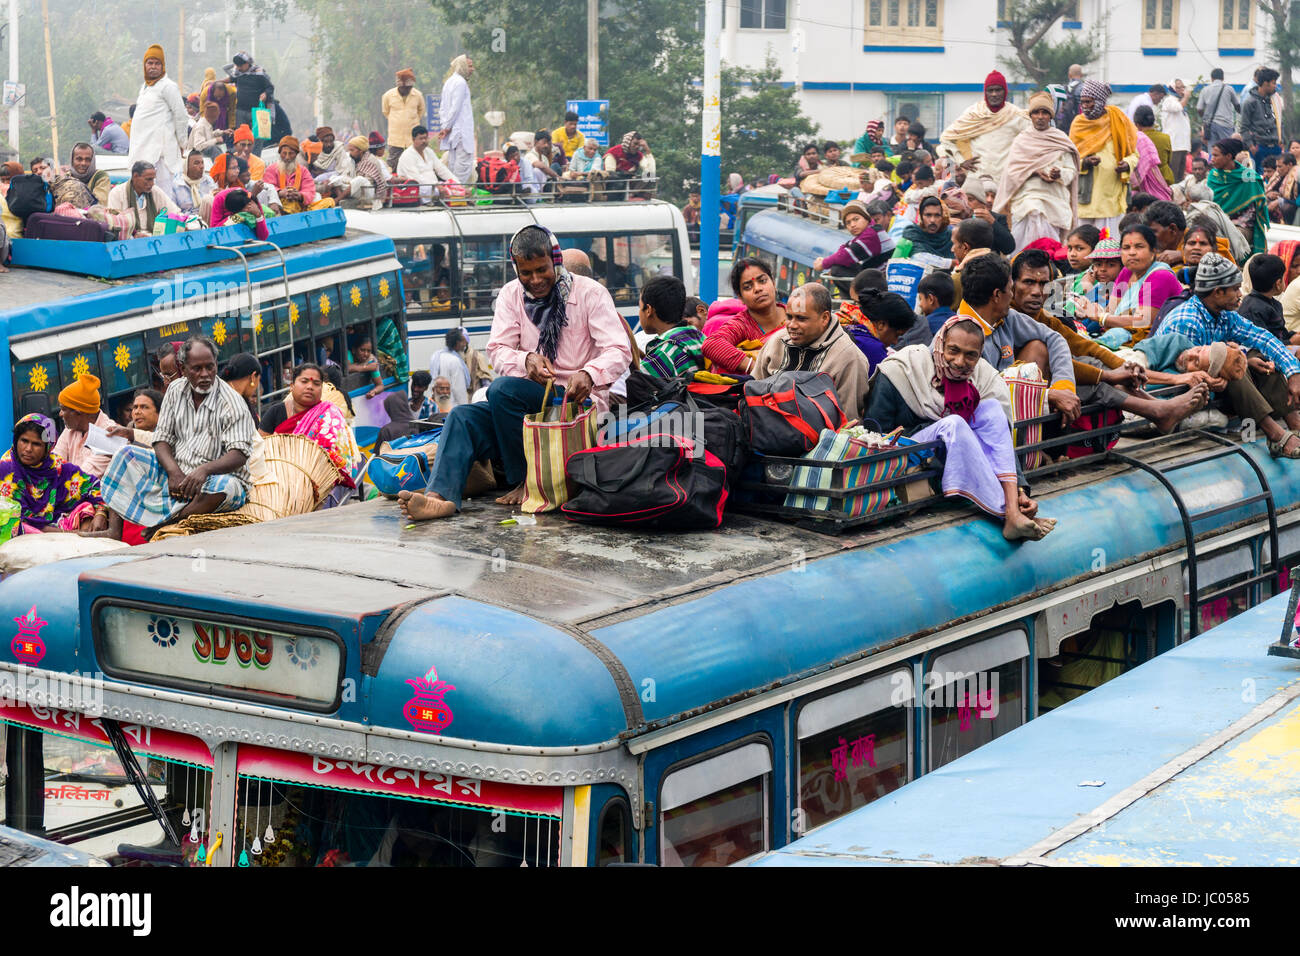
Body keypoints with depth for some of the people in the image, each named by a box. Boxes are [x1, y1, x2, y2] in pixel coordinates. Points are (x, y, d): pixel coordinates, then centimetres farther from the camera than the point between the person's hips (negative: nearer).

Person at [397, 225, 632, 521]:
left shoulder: (590, 293, -3)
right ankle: (441, 496, -40)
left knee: (502, 388, -29)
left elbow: (619, 351, -13)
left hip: (577, 400, -5)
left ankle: (524, 482, -20)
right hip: (529, 399, 5)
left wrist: (588, 374, -35)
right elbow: (497, 350, 1)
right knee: (463, 417, -19)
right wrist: (527, 359, -23)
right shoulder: (511, 294, 10)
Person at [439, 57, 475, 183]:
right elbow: (455, 108, -17)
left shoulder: (449, 82, 19)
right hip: (461, 131, -10)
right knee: (465, 163, -11)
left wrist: (443, 126, 10)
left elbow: (442, 108, 18)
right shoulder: (461, 82, -12)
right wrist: (447, 127, -11)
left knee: (453, 163, 11)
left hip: (452, 132, 10)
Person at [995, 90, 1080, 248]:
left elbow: (1072, 170, 9)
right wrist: (1035, 172, -13)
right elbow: (1012, 169, 2)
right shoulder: (1022, 140, 11)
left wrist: (1060, 174, -14)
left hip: (1055, 198, 2)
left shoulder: (1061, 140, 13)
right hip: (1028, 196, -2)